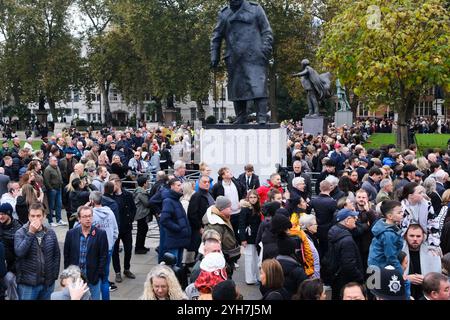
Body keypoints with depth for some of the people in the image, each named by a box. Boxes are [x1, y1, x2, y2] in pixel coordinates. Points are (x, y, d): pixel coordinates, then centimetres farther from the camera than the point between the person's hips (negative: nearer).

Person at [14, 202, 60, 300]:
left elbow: (57, 255, 10)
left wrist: (54, 275, 5)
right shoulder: (20, 233, -7)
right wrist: (31, 233, -23)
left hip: (47, 283, 3)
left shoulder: (50, 233, 2)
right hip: (27, 284, -3)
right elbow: (19, 252, -23)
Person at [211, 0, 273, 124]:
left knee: (258, 87, -13)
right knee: (237, 89, 4)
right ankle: (240, 119, 12)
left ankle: (262, 118, -15)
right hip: (234, 60, 3)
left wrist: (265, 48, -7)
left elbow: (266, 31, 6)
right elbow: (216, 37, 17)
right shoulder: (224, 14, 16)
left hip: (254, 58, -3)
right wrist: (214, 56, 9)